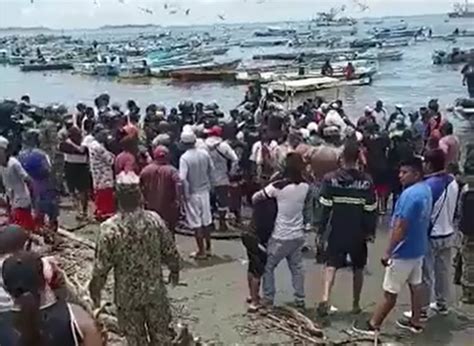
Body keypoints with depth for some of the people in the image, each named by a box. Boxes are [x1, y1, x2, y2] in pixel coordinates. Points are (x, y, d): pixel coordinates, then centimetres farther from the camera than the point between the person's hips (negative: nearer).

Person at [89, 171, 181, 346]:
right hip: (155, 289, 2)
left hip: (127, 294, -2)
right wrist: (175, 270, 17)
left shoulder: (109, 228, -21)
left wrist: (95, 290, 3)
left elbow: (101, 265, -14)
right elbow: (170, 251, -4)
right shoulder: (154, 219, -14)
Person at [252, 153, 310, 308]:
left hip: (281, 236, -5)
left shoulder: (278, 186, -18)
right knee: (297, 267, 17)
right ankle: (300, 299, 22)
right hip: (298, 235, 5)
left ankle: (268, 299, 17)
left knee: (268, 266, 12)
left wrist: (255, 203, 12)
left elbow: (255, 198, -9)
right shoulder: (305, 187, -3)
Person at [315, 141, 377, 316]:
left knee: (331, 266, 2)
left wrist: (320, 231, 0)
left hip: (337, 232, -1)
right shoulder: (366, 181, -7)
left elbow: (324, 207, -8)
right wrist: (370, 231, 8)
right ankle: (356, 304, 26)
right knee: (358, 268, 17)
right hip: (358, 234, 1)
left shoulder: (330, 179, -10)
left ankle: (325, 298, -19)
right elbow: (371, 210, -4)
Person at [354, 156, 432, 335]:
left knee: (390, 292, 1)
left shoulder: (410, 194, -26)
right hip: (418, 248, 9)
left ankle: (373, 325, 11)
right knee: (415, 285, 19)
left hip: (404, 252, -9)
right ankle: (415, 322, 30)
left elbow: (400, 227, -26)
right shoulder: (426, 190, 4)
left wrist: (387, 252, -19)